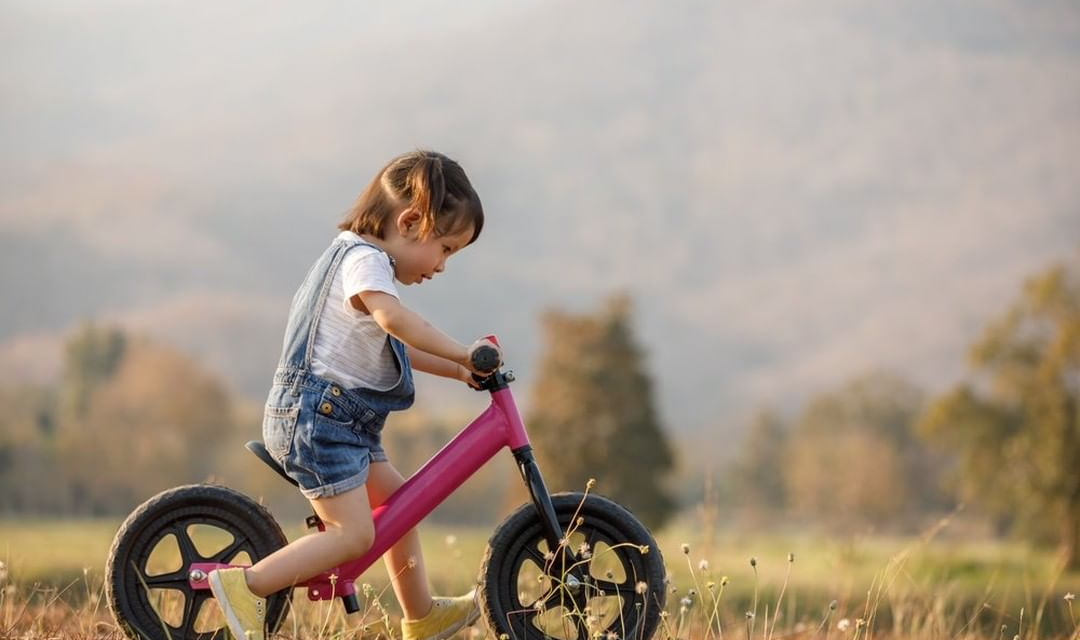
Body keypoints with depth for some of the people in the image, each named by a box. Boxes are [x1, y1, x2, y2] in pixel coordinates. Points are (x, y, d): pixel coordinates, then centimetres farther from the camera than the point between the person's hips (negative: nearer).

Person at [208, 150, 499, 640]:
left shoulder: (358, 259, 21)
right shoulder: (364, 259, -13)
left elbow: (394, 346, 28)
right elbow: (393, 318, -33)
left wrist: (459, 370, 21)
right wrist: (461, 353, -29)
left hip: (341, 419, 11)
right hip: (316, 412, -11)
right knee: (353, 533, -16)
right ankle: (245, 587, -16)